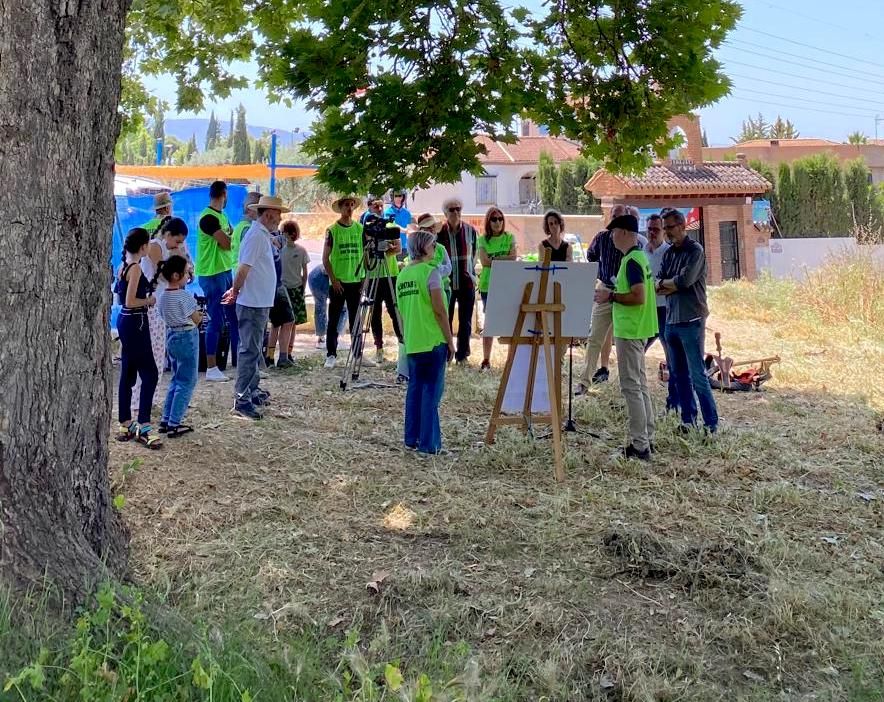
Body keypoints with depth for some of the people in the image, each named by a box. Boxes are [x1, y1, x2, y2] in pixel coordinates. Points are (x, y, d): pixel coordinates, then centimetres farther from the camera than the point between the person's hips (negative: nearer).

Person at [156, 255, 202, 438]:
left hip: (171, 336, 8)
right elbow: (196, 319, -13)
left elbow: (166, 316, 9)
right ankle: (174, 424, -1)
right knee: (186, 382, 0)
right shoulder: (183, 297, -20)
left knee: (176, 379, 19)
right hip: (187, 338, -8)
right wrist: (199, 315, 9)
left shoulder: (163, 297, 4)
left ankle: (166, 420, 19)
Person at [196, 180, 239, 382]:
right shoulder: (208, 218, -16)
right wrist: (230, 235, 0)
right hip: (212, 275, -9)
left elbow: (233, 241, 13)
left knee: (234, 318, 12)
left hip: (226, 271, 9)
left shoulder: (222, 216, 15)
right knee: (216, 321, -5)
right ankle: (211, 369, 2)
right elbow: (227, 243, -20)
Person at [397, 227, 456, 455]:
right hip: (433, 342, -7)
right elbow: (439, 311, -13)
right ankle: (428, 443, -2)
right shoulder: (430, 272, -11)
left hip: (412, 343, 7)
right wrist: (450, 341, -7)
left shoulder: (402, 274, 10)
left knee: (415, 389, 13)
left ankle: (411, 439, 17)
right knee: (431, 390, -2)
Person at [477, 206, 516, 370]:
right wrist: (504, 259, -9)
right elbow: (484, 261, -7)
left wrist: (493, 258, -10)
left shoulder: (509, 238, 8)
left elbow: (513, 258, -6)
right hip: (488, 285, 0)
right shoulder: (483, 240, 6)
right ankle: (486, 359, 10)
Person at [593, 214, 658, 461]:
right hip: (637, 329, 11)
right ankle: (646, 440, 21)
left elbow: (638, 297, -25)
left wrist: (611, 296, -15)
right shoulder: (640, 256, 14)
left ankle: (639, 446, -5)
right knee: (640, 384, 15)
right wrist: (612, 294, 14)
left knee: (631, 386, -7)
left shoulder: (631, 261, -18)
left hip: (630, 331, -11)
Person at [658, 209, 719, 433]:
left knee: (697, 375, -8)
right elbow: (658, 286, 7)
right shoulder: (669, 253, 14)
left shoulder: (695, 250, -7)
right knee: (679, 374, 11)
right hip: (672, 320, 8)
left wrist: (664, 283, -2)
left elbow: (685, 280, -19)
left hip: (691, 320, -7)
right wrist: (675, 285, -12)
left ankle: (711, 423, -3)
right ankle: (688, 419, 18)